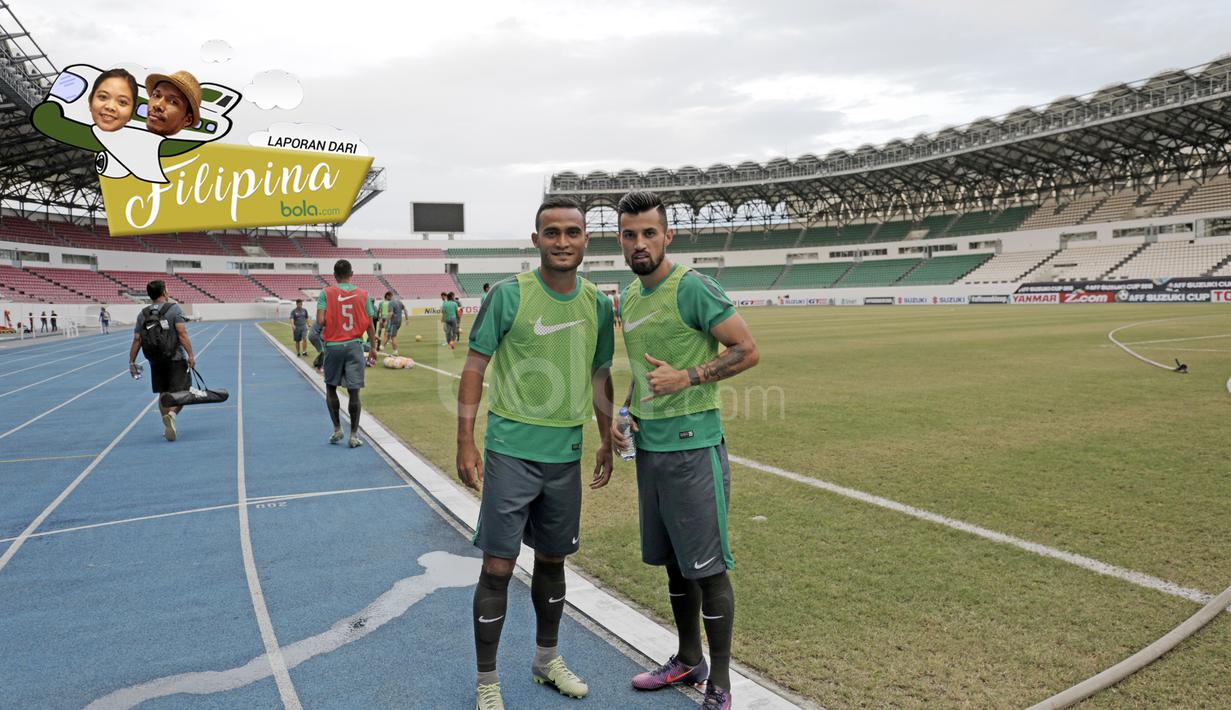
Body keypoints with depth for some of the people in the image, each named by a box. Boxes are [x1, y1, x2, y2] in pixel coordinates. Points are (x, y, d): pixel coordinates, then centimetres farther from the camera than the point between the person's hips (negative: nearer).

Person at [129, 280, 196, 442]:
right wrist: (191, 355, -18)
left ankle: (167, 426, 20)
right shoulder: (174, 308, -7)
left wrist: (132, 362, 9)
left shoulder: (143, 314, 6)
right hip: (176, 359, -4)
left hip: (155, 361, 4)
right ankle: (172, 414, -29)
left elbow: (137, 340, 3)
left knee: (163, 394, 15)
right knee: (180, 392, -2)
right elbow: (182, 333, -17)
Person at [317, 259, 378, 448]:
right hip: (355, 346, 1)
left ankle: (337, 429, 16)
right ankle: (354, 435, 3)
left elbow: (320, 320, -13)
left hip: (333, 346, 0)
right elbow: (370, 325, 2)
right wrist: (373, 348, 11)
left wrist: (330, 324, 10)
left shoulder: (326, 293, -3)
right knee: (354, 392, 2)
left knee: (331, 388, 17)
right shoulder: (363, 294, 1)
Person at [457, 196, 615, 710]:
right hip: (511, 451, -4)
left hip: (567, 454, 5)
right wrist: (465, 441, -12)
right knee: (498, 566, 0)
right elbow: (475, 366, -7)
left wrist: (608, 442, 16)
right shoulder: (509, 295, -10)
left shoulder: (598, 304, 4)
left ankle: (547, 658, 37)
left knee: (552, 560, 17)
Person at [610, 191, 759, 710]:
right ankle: (688, 660, 36)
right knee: (672, 562, 18)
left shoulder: (692, 288, -13)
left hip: (692, 447, -8)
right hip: (648, 446, 8)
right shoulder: (629, 296, 12)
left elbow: (748, 350, -13)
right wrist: (624, 410, 9)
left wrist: (687, 378, -22)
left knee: (707, 568, 1)